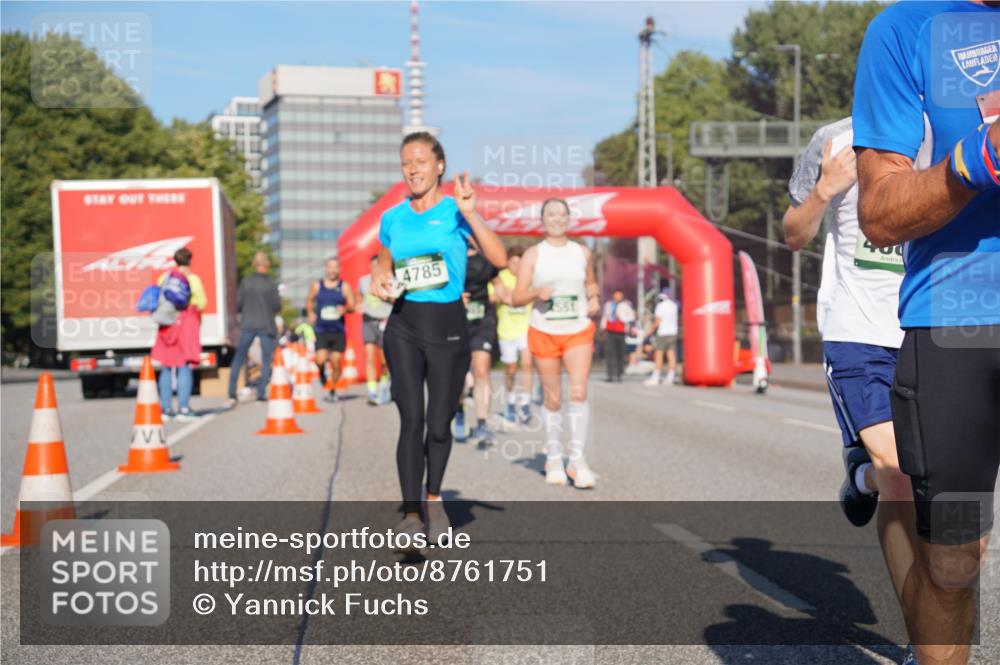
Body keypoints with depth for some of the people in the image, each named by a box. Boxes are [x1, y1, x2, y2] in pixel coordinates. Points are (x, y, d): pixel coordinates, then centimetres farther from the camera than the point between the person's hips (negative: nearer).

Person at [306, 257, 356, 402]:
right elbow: (309, 300, 24)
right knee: (320, 360, -15)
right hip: (321, 330, 0)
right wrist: (311, 313, 10)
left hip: (338, 331, 0)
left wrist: (345, 309, -19)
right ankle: (322, 370, 22)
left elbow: (352, 306, 2)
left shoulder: (344, 287, 3)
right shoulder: (317, 286, 7)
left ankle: (333, 390, 21)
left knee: (336, 362, 1)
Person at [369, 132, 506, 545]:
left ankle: (433, 497, 31)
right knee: (411, 419, -13)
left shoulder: (455, 211, -2)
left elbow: (499, 258, -14)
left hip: (448, 327, -2)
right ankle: (411, 511, -11)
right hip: (404, 327, 2)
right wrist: (380, 283, 3)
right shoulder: (392, 218, 9)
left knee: (439, 424, 6)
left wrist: (470, 214, -22)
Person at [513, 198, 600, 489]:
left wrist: (594, 299, 2)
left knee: (579, 392, -15)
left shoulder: (583, 253, 8)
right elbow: (516, 298, -1)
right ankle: (553, 458, 19)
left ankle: (577, 459, -11)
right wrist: (536, 292, -22)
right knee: (552, 399, 4)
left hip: (579, 332, 1)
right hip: (544, 332, -1)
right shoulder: (533, 254, 2)